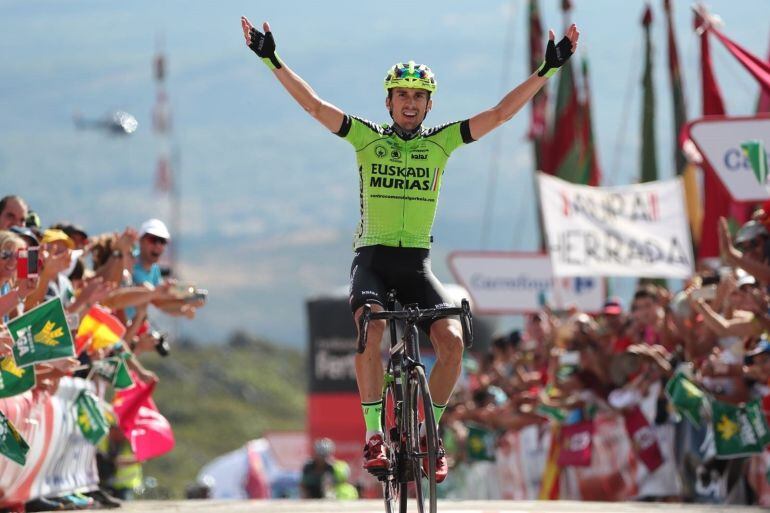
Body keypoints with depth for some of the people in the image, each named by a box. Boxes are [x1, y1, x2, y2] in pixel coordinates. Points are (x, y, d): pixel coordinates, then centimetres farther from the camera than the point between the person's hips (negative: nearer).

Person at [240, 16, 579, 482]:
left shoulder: (441, 142, 6)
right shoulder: (367, 138, 4)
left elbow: (502, 113, 2)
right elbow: (313, 104, -3)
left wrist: (548, 69, -4)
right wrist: (272, 59, -12)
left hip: (417, 263, 2)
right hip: (372, 256, -2)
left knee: (452, 340, -19)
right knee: (371, 331, -30)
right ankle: (374, 434, -24)